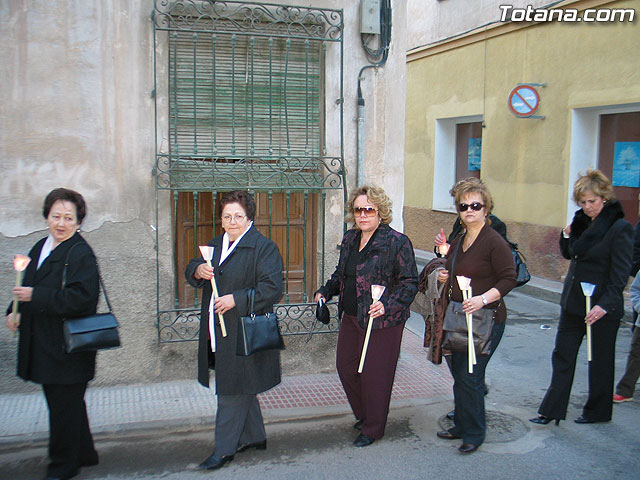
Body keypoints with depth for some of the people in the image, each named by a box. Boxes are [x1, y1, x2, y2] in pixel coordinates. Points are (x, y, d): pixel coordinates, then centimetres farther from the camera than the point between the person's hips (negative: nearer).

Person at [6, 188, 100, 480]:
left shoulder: (81, 254, -16)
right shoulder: (41, 248, 12)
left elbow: (79, 299, -25)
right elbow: (30, 286, 23)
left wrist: (34, 296, -22)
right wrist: (15, 311, 6)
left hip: (68, 349, -9)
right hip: (44, 344, 9)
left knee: (65, 407, 4)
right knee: (69, 403, 20)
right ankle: (84, 454, 37)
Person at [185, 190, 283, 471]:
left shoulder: (264, 248, -12)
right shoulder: (215, 245, 14)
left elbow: (272, 288, -20)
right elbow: (191, 271, 19)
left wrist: (236, 299, -24)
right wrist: (198, 270, -6)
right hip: (217, 333, 8)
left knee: (233, 392, 0)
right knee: (241, 389, 19)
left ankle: (224, 449, 12)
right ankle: (254, 437, 35)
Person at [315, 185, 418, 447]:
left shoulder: (397, 242, -13)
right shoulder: (349, 239, 9)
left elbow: (410, 283, -13)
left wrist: (387, 305, -25)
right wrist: (325, 291, 8)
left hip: (382, 322, -7)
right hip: (351, 318, 7)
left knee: (374, 374, 3)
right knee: (345, 367, 14)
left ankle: (373, 429, 24)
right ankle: (363, 415, 39)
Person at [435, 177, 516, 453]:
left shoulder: (494, 242, -13)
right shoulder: (458, 242, 13)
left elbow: (508, 279, -16)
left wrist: (483, 298, -27)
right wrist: (444, 278, 4)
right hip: (459, 318, 8)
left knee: (469, 376, -4)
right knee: (459, 373, 15)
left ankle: (474, 433, 13)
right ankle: (462, 426, 30)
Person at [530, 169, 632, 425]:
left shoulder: (620, 228, -14)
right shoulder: (583, 222, 6)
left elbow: (621, 272, -17)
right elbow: (568, 254, 17)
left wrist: (605, 304, -25)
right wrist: (567, 234, -1)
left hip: (602, 307, -7)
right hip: (573, 301, 7)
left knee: (600, 360, 10)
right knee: (562, 355, 8)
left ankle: (598, 411, 27)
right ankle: (553, 409, 16)